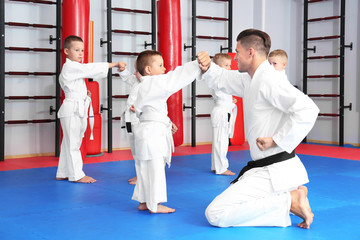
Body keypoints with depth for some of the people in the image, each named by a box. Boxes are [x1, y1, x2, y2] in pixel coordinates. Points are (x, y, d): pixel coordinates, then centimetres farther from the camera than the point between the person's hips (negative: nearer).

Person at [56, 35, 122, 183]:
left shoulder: (71, 68, 18)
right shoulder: (71, 67, -13)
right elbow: (92, 69, -19)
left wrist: (83, 93, 11)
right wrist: (115, 64, -16)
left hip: (77, 109, 10)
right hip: (72, 109, -10)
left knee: (69, 143, 13)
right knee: (73, 143, -4)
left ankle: (62, 174, 21)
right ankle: (76, 175, 2)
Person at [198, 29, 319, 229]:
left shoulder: (270, 80, -18)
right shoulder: (251, 79, 12)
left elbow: (307, 110, -29)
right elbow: (223, 80, 26)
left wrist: (277, 140, -24)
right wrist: (207, 68, 5)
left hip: (273, 172, -11)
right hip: (262, 167, 11)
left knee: (215, 214, -15)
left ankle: (289, 202, -10)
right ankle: (290, 194, 10)